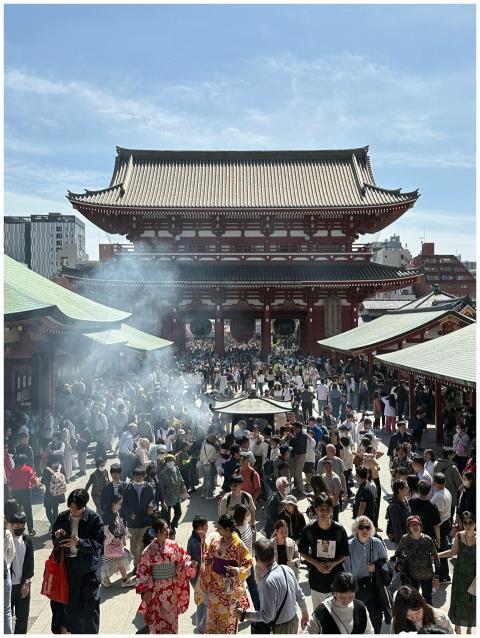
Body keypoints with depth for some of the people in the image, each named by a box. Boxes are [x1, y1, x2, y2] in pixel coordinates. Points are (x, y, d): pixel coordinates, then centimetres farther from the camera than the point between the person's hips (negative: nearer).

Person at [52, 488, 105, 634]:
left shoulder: (94, 519, -13)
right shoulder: (63, 517, -2)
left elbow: (99, 544, -16)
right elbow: (54, 541, 10)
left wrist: (79, 542, -28)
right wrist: (57, 536, -13)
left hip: (90, 568, -3)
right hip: (69, 566, 3)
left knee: (91, 604, 4)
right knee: (72, 603, 12)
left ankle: (91, 632, 21)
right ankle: (75, 631, 30)